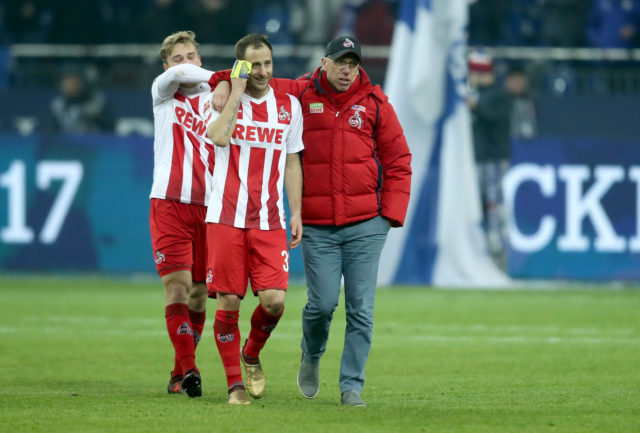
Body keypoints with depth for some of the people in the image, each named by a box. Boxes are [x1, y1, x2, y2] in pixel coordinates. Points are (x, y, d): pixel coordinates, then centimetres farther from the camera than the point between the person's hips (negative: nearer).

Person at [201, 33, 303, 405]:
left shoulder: (289, 105, 11)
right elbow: (219, 137, -19)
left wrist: (297, 213, 10)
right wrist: (237, 91, -13)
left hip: (270, 220, 2)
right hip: (226, 217, -2)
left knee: (275, 300, -10)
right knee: (228, 301, -3)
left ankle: (252, 355, 20)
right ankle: (235, 384, 8)